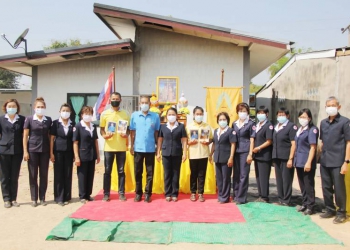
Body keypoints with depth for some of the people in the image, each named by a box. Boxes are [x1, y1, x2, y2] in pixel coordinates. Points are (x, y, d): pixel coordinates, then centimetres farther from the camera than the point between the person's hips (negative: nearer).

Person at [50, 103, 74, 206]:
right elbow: (52, 138, -1)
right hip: (58, 151, -2)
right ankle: (59, 198, 7)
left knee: (68, 174, 5)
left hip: (68, 152, 2)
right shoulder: (55, 123, 0)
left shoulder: (72, 124, 5)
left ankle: (66, 197, 14)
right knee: (58, 174, 1)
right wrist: (51, 153, -6)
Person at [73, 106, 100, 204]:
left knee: (90, 176, 10)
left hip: (92, 155, 5)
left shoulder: (93, 126, 10)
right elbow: (75, 142, -10)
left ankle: (88, 195, 21)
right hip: (82, 155, -5)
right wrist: (76, 157, -14)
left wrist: (97, 155, 11)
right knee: (82, 176, 3)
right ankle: (82, 196, 12)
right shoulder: (78, 126, -7)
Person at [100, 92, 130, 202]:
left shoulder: (125, 114, 5)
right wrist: (104, 135, -13)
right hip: (109, 147, 0)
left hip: (121, 147, 0)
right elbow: (101, 128, 7)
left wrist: (126, 134, -11)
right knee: (107, 171, 4)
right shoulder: (104, 113, 3)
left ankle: (121, 193, 14)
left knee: (121, 171, 6)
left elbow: (128, 128, 10)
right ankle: (106, 193, 13)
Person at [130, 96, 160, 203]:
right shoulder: (134, 115, 2)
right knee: (138, 172, 8)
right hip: (138, 148, 1)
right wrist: (131, 146, 2)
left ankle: (148, 193, 15)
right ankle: (138, 193, 19)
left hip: (151, 149, 0)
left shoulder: (155, 116, 0)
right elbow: (132, 132, 5)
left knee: (150, 172, 5)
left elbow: (157, 133, 5)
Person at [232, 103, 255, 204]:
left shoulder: (251, 124, -1)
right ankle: (236, 195, 20)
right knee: (236, 174, 9)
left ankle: (241, 198, 4)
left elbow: (252, 140, -4)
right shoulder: (234, 124, 13)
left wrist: (250, 154, -9)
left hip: (245, 152, -5)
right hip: (235, 152, 5)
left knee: (243, 175, -2)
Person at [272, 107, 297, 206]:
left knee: (286, 179, -2)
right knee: (279, 179, 10)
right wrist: (274, 157, 15)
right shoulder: (276, 127, 15)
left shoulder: (291, 126, -6)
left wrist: (290, 159, -16)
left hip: (286, 158, -7)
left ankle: (287, 201, 7)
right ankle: (281, 199, 19)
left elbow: (293, 144, -11)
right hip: (277, 157, 7)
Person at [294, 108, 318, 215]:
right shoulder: (300, 129, 14)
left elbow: (313, 147, -15)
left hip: (306, 162, -7)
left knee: (309, 185, 0)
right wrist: (294, 159, 15)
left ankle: (310, 206, 9)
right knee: (302, 185, 14)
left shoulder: (312, 129, -10)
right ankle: (305, 203, 25)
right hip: (299, 161, 7)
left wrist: (309, 162, -20)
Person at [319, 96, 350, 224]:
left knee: (338, 188, 1)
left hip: (337, 162, -5)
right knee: (326, 187, 12)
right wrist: (321, 156, 12)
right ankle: (330, 210, 26)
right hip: (324, 162, 6)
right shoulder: (323, 123, 11)